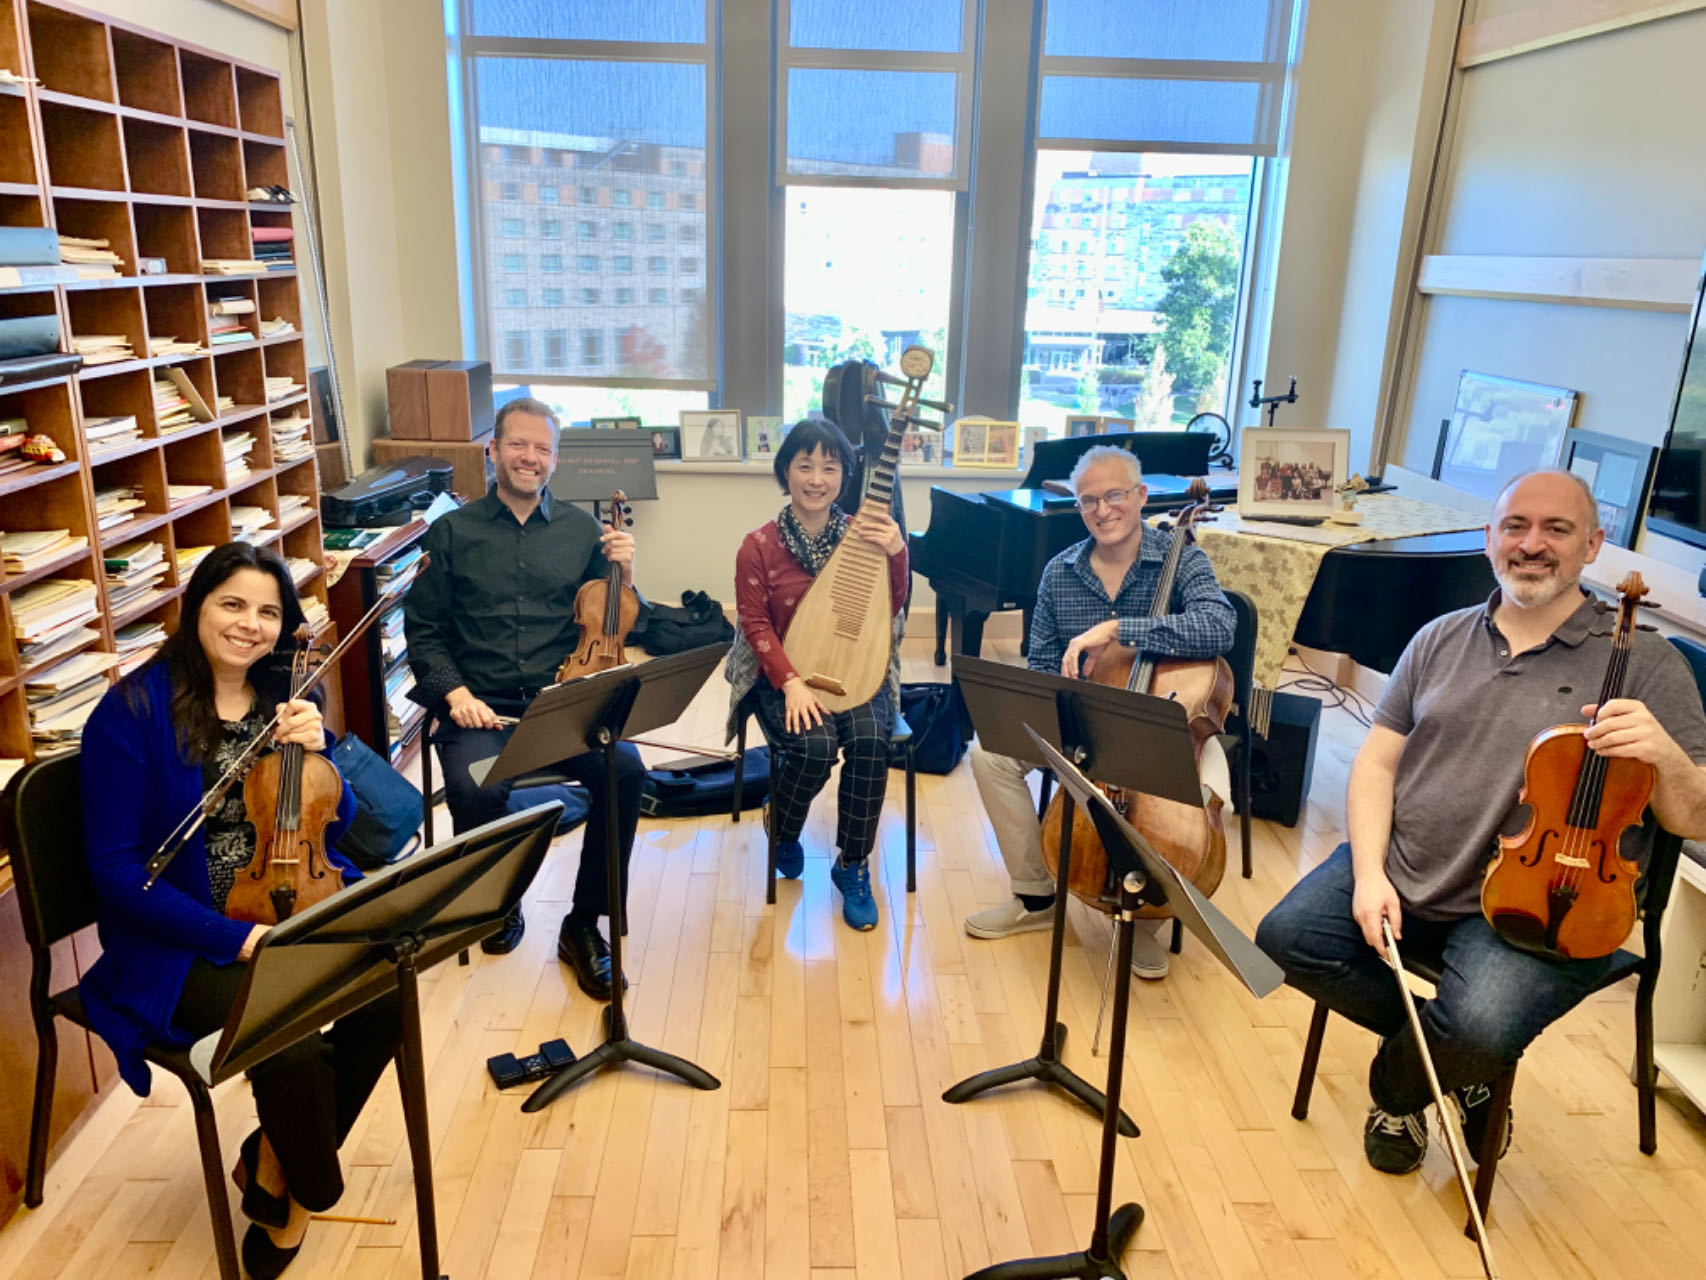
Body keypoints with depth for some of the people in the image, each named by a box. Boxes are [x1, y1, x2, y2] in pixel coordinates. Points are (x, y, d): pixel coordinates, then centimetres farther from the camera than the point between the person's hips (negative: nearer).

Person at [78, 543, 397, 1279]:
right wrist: (236, 938, -22)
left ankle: (273, 1163, 5)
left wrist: (315, 750, -14)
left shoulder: (283, 698, 4)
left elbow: (333, 822, 7)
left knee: (386, 995, -21)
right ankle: (309, 1190, 5)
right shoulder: (132, 711, -11)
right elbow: (114, 868, -13)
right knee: (292, 1044, -29)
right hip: (181, 943, -5)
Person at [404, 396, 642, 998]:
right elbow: (423, 631, 9)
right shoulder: (452, 532, 11)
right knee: (476, 790, -32)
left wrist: (624, 573, -7)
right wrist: (456, 691, -8)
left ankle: (584, 925, -8)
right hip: (481, 707, -1)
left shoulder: (582, 530, 13)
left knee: (625, 769, -28)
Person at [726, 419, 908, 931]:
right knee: (815, 745, -29)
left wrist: (896, 552, -20)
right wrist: (791, 684, -18)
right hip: (785, 676, -2)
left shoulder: (862, 535, 1)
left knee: (869, 738, -28)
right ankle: (781, 830, 8)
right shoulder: (758, 547, -5)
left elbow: (889, 610, -2)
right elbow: (755, 623, -6)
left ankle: (853, 866, -6)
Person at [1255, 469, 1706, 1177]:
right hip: (1399, 875, 4)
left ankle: (1399, 1088, 10)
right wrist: (1370, 873, -9)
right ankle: (1441, 1052, 10)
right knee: (1289, 937, -14)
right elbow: (1376, 762, 6)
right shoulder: (1440, 640, 10)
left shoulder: (1642, 663, -2)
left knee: (1479, 1028, -29)